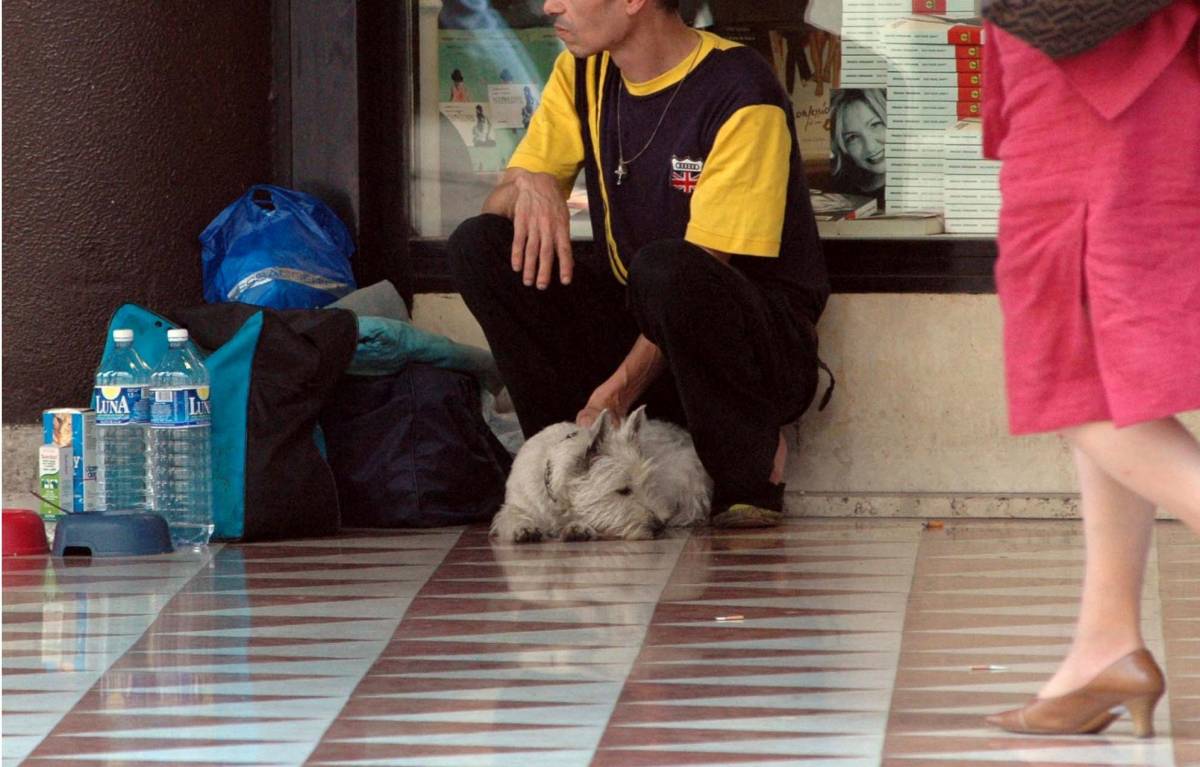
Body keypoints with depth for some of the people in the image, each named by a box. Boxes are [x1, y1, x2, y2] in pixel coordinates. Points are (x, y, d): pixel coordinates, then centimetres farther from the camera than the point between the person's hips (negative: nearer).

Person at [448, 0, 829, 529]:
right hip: (630, 326, 6)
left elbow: (701, 272, -21)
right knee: (478, 245, -11)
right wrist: (527, 188, -22)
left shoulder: (739, 92, -17)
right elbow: (499, 201, 4)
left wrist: (622, 387, -28)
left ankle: (753, 461, -15)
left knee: (665, 267, -38)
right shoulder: (582, 75, 5)